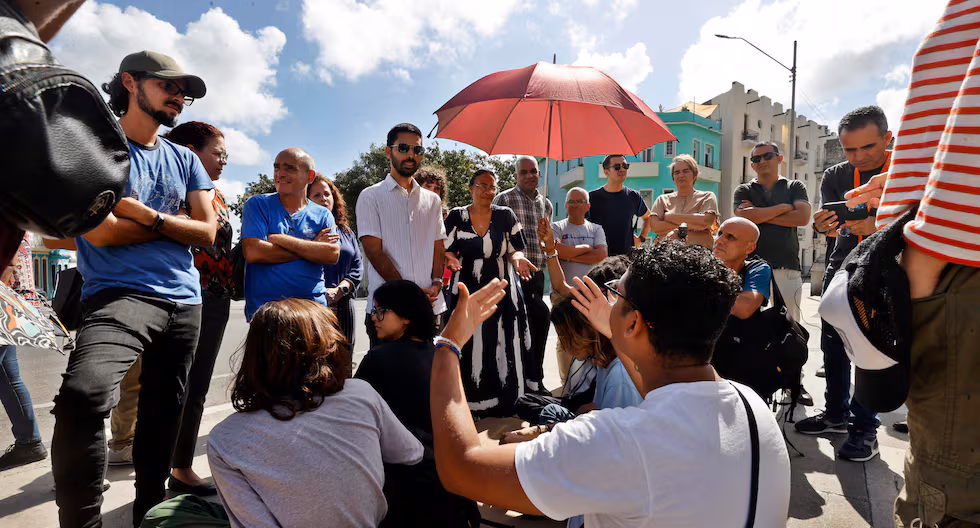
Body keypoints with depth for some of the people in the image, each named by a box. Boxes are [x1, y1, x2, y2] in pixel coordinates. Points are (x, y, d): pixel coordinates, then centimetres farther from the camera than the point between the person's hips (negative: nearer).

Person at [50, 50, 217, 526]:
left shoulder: (185, 160, 14)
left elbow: (207, 232, 4)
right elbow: (102, 231, -11)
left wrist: (146, 213, -8)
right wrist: (175, 220, -1)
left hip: (185, 301, 5)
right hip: (120, 293, -5)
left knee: (163, 416, 12)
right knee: (82, 396, -30)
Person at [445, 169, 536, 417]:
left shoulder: (506, 215, 5)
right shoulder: (456, 216, 4)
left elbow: (517, 250, 5)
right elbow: (446, 252, 4)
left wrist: (517, 257, -17)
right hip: (467, 293, 0)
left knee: (503, 347, -1)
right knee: (468, 348, -2)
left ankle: (503, 406, 11)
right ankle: (469, 403, 12)